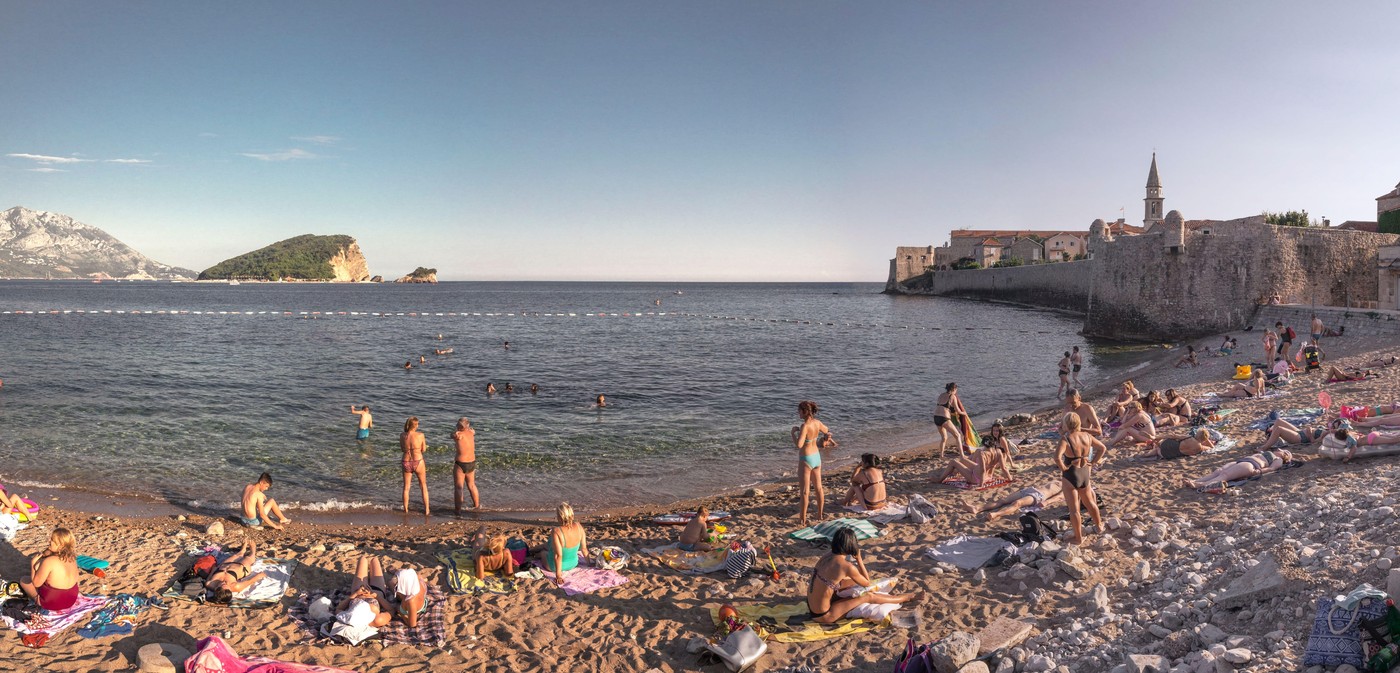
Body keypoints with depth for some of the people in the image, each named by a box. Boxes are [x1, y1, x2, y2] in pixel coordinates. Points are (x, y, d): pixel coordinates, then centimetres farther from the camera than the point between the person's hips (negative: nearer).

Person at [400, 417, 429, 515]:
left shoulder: (402, 436, -8)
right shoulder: (420, 435, -15)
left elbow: (402, 449, 8)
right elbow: (423, 449, -2)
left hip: (406, 463, 2)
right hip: (418, 462, -2)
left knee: (406, 487, 20)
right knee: (424, 486, 16)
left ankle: (405, 509, 29)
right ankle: (426, 510, 18)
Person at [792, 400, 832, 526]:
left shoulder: (805, 426, -24)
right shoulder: (817, 423, -2)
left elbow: (799, 445, -30)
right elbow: (828, 432, 16)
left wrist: (793, 432, -18)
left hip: (806, 460, -7)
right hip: (816, 457, 7)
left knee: (805, 491, 1)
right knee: (818, 488, 17)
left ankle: (803, 519, 6)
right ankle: (820, 514, 29)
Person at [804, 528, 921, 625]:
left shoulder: (827, 557, -2)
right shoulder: (847, 566, -22)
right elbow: (867, 583, -4)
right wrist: (859, 559, -2)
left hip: (811, 607, 7)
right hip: (823, 616, -7)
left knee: (854, 580, 21)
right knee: (868, 596, 2)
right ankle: (908, 597, 22)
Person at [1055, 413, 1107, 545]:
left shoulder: (1066, 439, -21)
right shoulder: (1087, 436, -2)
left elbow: (1057, 457, -35)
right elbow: (1103, 448, 11)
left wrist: (1063, 467, -18)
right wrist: (1093, 463, 11)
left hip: (1070, 475, -6)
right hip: (1085, 473, 7)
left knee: (1073, 508, 4)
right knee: (1089, 502, 28)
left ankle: (1078, 538, 12)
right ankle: (1099, 526, 46)